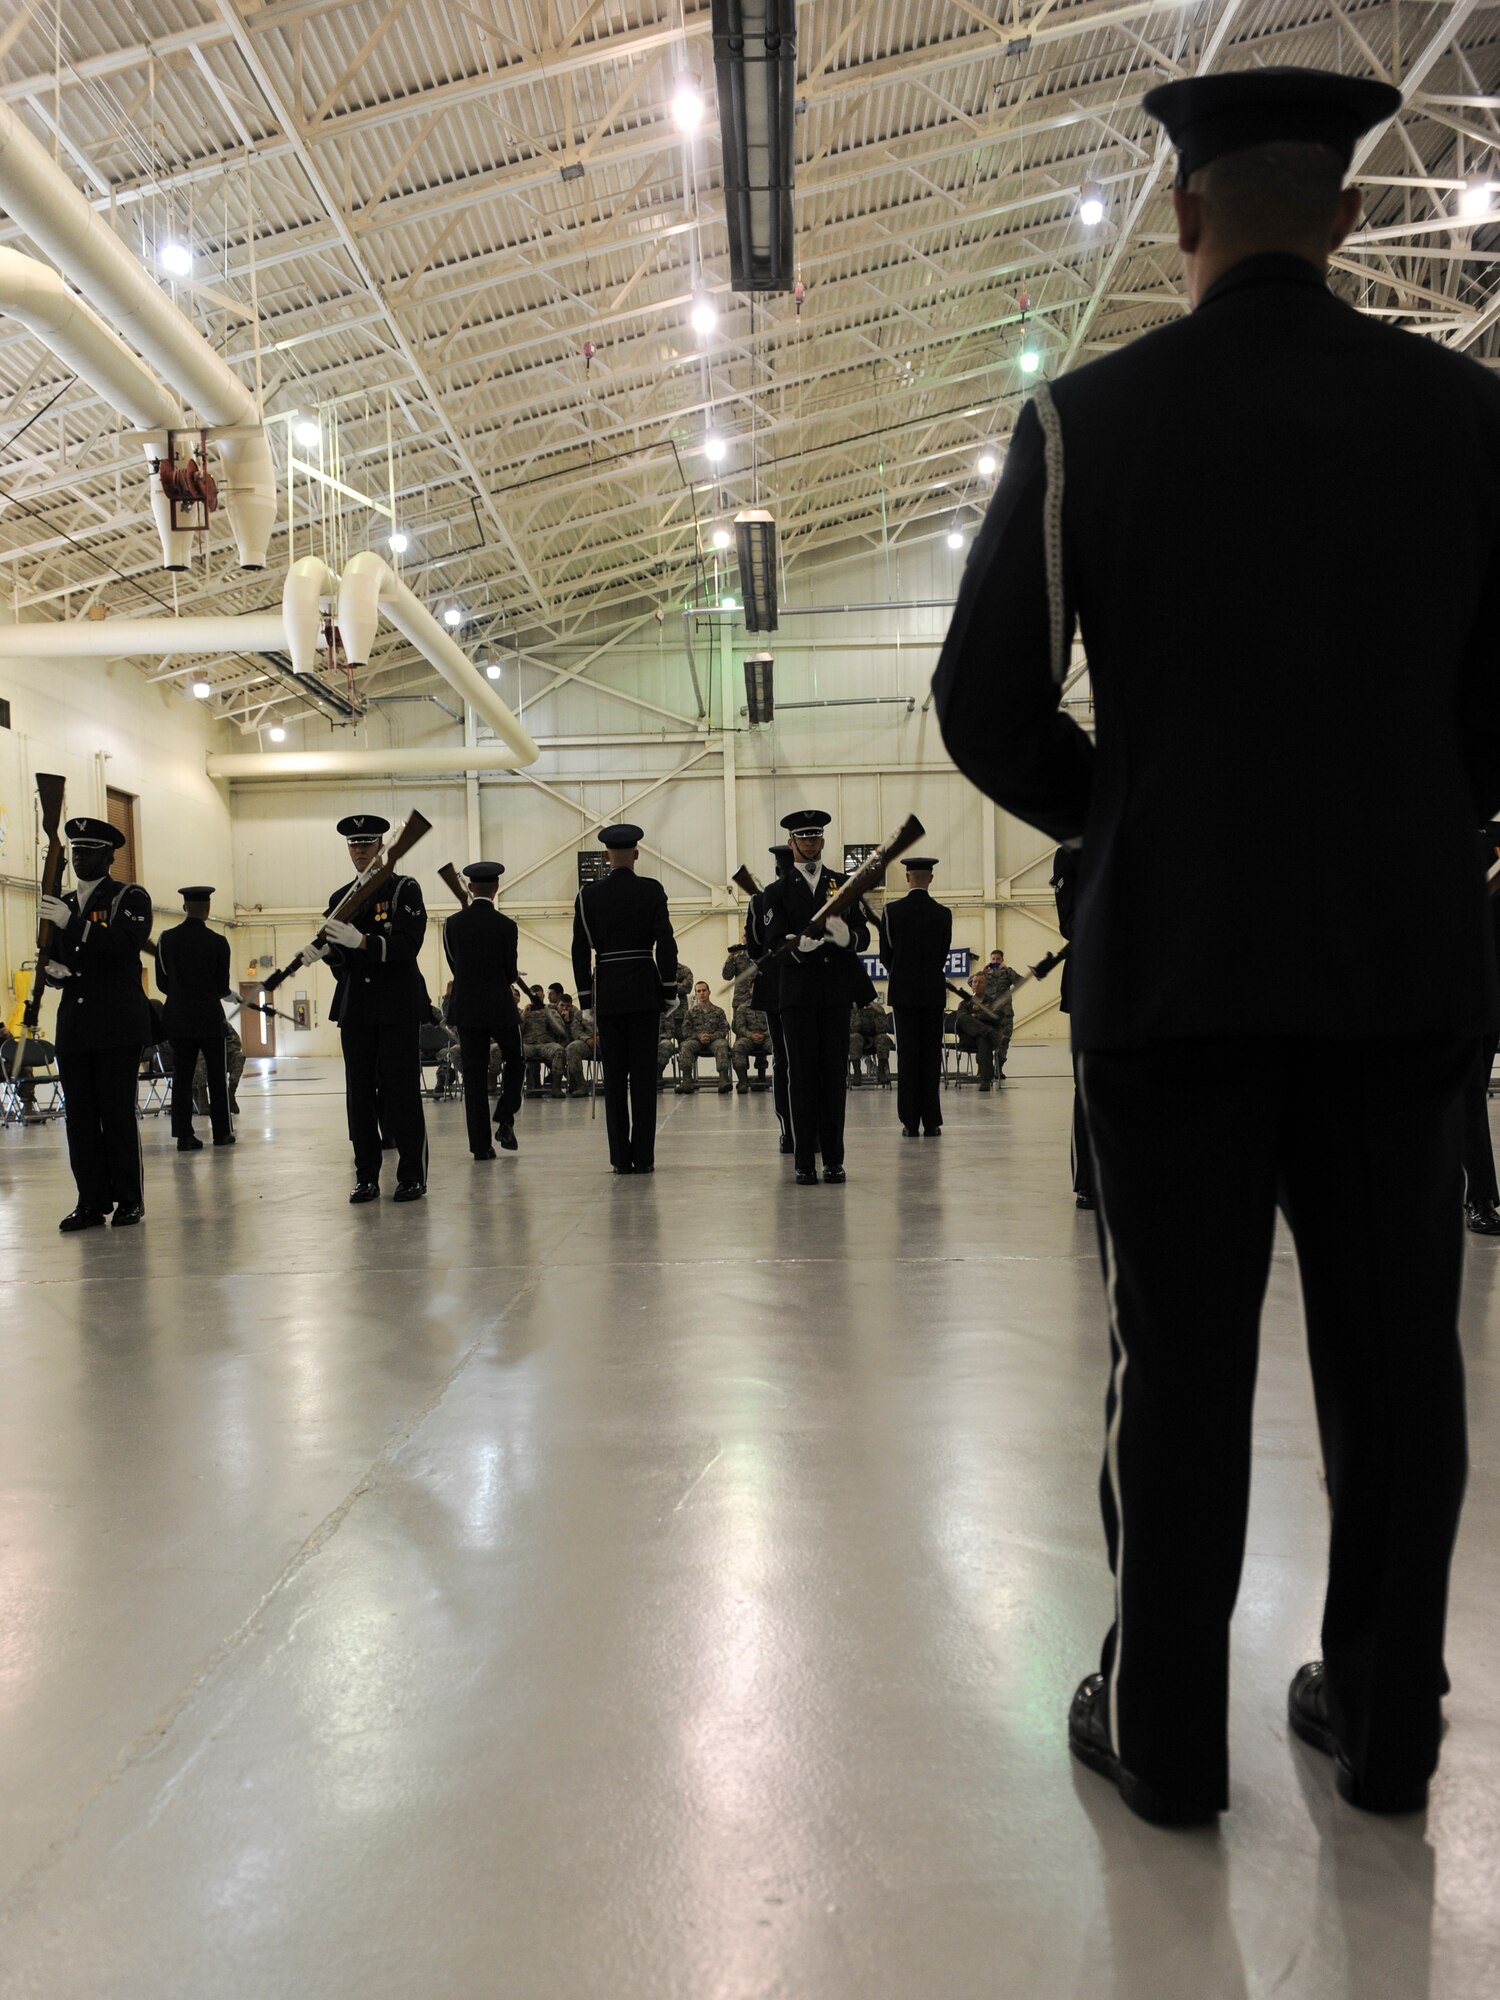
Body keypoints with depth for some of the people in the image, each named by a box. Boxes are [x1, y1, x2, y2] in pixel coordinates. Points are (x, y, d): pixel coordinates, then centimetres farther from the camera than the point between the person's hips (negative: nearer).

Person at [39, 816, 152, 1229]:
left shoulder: (131, 897, 2)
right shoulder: (62, 905, 18)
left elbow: (129, 942, -17)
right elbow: (51, 961, 23)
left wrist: (74, 923, -24)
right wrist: (53, 971, 0)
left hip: (118, 1025, -5)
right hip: (73, 1026, 5)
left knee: (117, 1112, -4)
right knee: (79, 1116, 3)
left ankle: (129, 1200, 6)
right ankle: (92, 1201, 9)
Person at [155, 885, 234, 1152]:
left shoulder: (166, 939, -1)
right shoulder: (218, 942, -8)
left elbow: (161, 982, 4)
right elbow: (223, 987, -4)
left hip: (178, 1017, 2)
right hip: (211, 1017, -2)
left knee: (182, 1077, 5)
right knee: (217, 1076, 8)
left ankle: (184, 1135, 2)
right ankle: (222, 1131, 13)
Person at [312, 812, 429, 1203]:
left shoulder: (405, 888, 0)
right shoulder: (340, 898, 15)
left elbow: (408, 945, -13)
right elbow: (341, 962, 14)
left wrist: (361, 941, -26)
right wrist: (325, 951, -9)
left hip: (399, 1006, -5)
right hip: (356, 1007, 5)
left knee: (402, 1090, -4)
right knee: (359, 1093, 4)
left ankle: (412, 1176, 4)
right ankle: (366, 1177, 11)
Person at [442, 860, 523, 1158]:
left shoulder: (452, 923, -1)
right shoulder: (506, 926, -8)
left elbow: (454, 964, 8)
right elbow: (511, 973, -2)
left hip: (466, 1007, 2)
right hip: (500, 1007, -2)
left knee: (474, 1076, 4)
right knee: (514, 1061, 19)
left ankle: (480, 1144, 4)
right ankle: (504, 1120, 3)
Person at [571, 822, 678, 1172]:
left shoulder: (588, 895, 1)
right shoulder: (652, 890, -3)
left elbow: (581, 952, 1)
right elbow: (666, 944, -6)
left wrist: (586, 999, 7)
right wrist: (669, 992, 1)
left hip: (607, 993, 1)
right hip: (645, 991, -1)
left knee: (614, 1077, 5)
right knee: (644, 1075, 3)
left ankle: (621, 1157, 6)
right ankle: (643, 1157, 3)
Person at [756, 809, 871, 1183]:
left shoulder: (843, 884, 13)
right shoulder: (778, 891, 7)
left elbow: (864, 937, 7)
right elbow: (774, 942, -3)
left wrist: (847, 936, -16)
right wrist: (798, 944, -25)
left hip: (837, 994, 2)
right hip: (798, 994, -2)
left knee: (834, 1075, 3)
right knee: (801, 1075, -1)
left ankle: (834, 1160, 10)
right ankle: (805, 1162, 4)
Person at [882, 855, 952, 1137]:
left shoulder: (893, 910, -5)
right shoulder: (943, 913, -1)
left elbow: (887, 952, 3)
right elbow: (944, 953, 7)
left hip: (903, 990, -1)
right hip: (933, 990, 1)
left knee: (907, 1055, 2)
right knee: (932, 1055, 5)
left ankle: (910, 1122, 2)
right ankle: (931, 1121, 5)